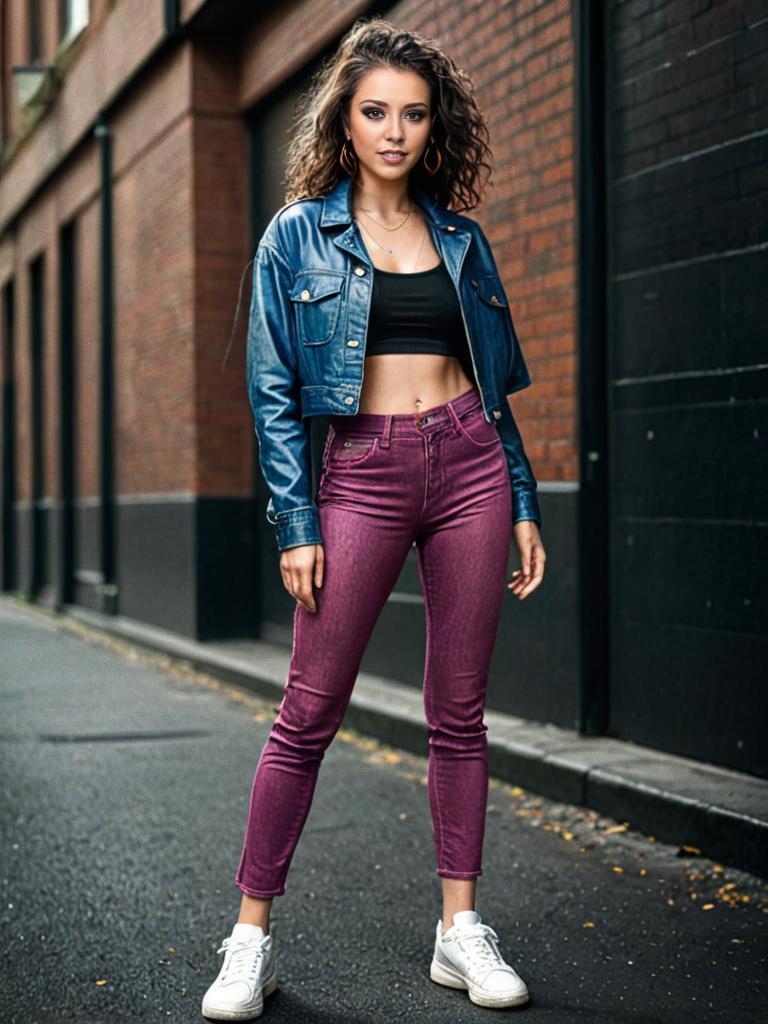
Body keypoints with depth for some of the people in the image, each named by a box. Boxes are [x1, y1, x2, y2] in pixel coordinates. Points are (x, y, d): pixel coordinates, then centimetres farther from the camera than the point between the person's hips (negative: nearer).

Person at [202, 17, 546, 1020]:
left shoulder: (459, 237, 12)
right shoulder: (296, 236, 4)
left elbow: (495, 385, 15)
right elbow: (273, 392, 0)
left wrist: (524, 504, 9)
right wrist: (296, 523, -9)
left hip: (470, 463, 3)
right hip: (362, 474, -3)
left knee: (460, 710, 5)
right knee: (309, 712, -3)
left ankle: (461, 929, 14)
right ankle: (252, 936, 7)